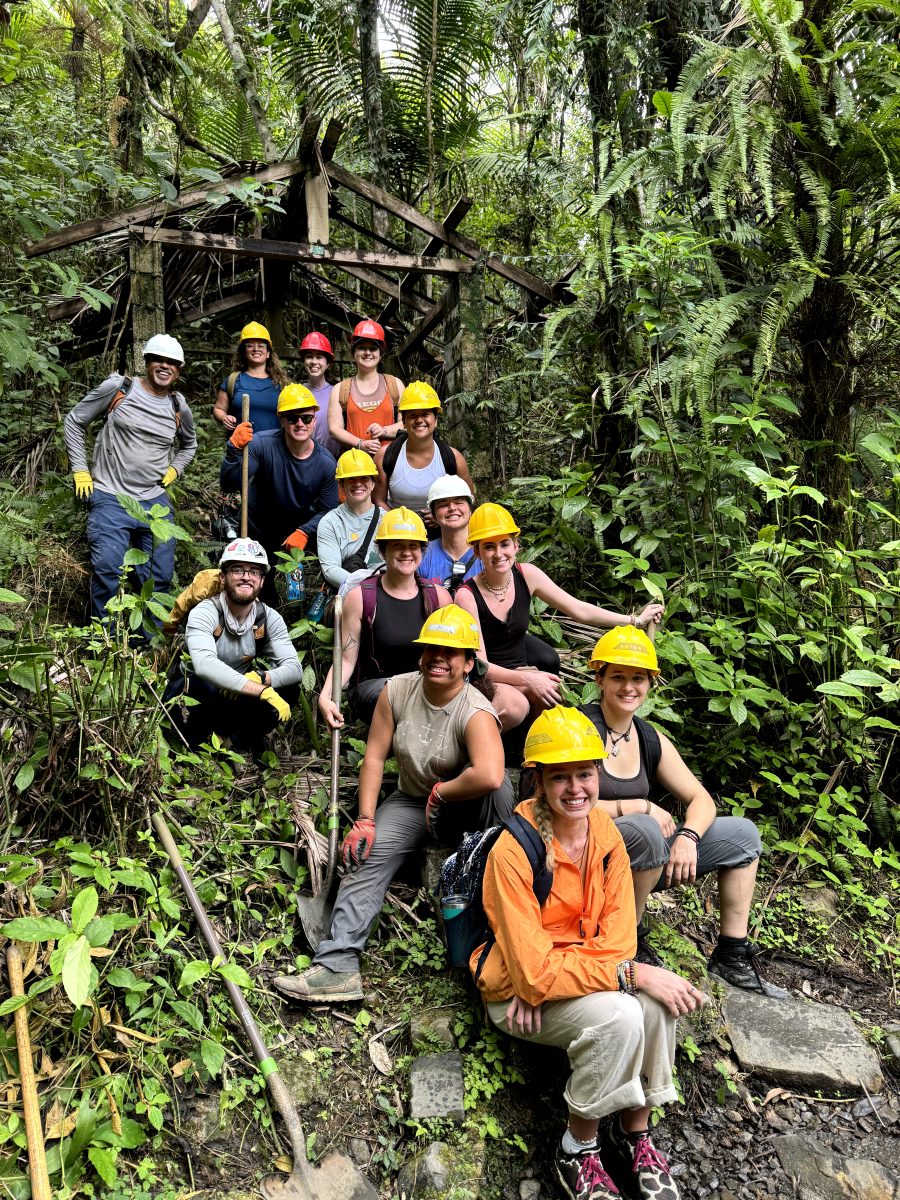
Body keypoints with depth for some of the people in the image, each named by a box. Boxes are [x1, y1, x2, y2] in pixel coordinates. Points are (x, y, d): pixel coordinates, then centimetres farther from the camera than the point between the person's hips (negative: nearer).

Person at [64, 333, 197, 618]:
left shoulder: (180, 409, 8)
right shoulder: (118, 388, -3)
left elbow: (189, 444, 30)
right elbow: (74, 422, 6)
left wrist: (174, 469, 11)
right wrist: (80, 471, 0)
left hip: (156, 501, 4)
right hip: (110, 498, -4)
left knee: (160, 578, 5)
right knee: (107, 572, -15)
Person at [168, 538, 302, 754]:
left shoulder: (269, 618, -6)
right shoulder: (205, 613, -20)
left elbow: (295, 668, -15)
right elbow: (204, 664, -38)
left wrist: (261, 678, -36)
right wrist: (261, 691, -44)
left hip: (236, 704, 4)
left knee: (288, 689, -19)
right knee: (197, 683, -37)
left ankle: (242, 745, -3)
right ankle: (197, 743, -9)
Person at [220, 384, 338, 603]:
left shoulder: (326, 464, -17)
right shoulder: (262, 444, -25)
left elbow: (327, 510, -11)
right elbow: (229, 485, -33)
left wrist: (304, 532, -28)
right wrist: (234, 449, -50)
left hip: (302, 526, 1)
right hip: (259, 529, -1)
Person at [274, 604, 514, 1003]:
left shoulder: (475, 712, -28)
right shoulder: (397, 690, -12)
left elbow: (490, 776, -46)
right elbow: (374, 757, -8)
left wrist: (440, 792, -29)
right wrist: (365, 820, -15)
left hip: (463, 808, -4)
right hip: (411, 800, 4)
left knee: (490, 782, -36)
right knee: (367, 855, -20)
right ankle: (337, 964, -21)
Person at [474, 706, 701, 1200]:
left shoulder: (604, 828, -7)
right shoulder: (513, 852, -27)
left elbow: (618, 931, -4)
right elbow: (533, 972, -27)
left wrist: (555, 972, -21)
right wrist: (631, 973, -30)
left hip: (576, 970, 5)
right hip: (516, 990, -5)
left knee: (657, 1000, -23)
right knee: (618, 1016, -30)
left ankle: (634, 1136, -1)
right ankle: (577, 1151, -5)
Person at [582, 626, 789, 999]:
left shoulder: (651, 740, 6)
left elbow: (701, 800, 9)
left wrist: (687, 835, -13)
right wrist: (642, 807, -20)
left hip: (638, 864, 7)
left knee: (742, 834, 5)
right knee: (643, 829, -38)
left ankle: (732, 957, 13)